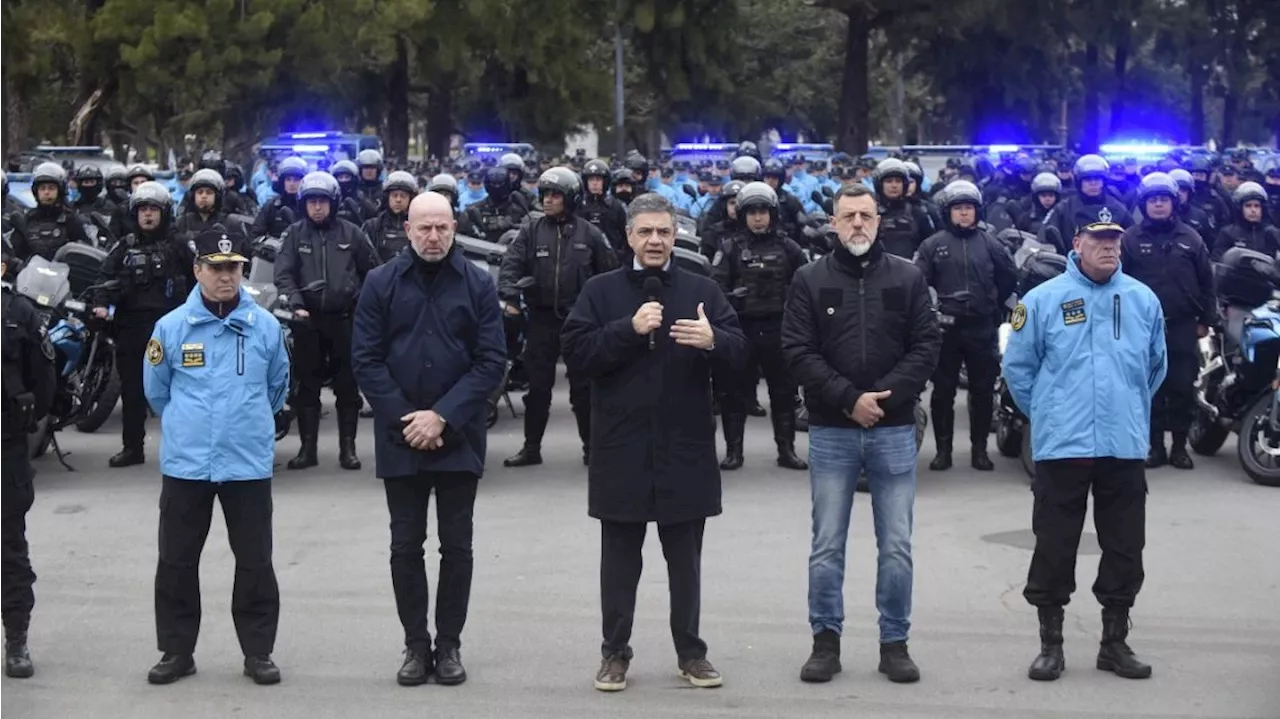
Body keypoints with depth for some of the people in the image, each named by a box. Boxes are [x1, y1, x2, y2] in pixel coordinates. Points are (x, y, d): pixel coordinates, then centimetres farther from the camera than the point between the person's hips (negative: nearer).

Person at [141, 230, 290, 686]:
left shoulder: (266, 326, -3)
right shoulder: (171, 327, -3)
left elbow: (277, 387, 13)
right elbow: (157, 390, 11)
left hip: (249, 463, 0)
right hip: (184, 463, 1)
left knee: (255, 561, 5)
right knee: (176, 561, 7)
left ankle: (258, 652, 16)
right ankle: (176, 651, 19)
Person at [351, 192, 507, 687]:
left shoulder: (478, 284, -1)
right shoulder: (381, 284, 0)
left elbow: (491, 361, -5)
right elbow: (365, 359, -2)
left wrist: (443, 417, -13)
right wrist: (404, 419, -10)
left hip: (458, 437, 0)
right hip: (400, 438, 0)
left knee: (456, 546, 6)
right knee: (406, 546, 6)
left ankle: (449, 644, 16)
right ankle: (416, 644, 16)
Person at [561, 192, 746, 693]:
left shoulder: (703, 290, 6)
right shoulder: (600, 291, 3)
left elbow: (738, 352, -2)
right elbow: (576, 354, -8)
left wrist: (713, 340, -24)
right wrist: (629, 329, -19)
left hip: (685, 447, 1)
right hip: (621, 447, -1)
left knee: (685, 558, 9)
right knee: (619, 557, 7)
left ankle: (691, 651, 19)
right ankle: (615, 652, 17)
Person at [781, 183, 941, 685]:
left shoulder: (908, 277, 5)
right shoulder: (810, 280, 2)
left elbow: (927, 345, 0)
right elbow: (798, 351, -5)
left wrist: (886, 396, -13)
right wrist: (848, 399, -14)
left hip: (894, 431, 1)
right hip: (831, 431, 0)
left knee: (896, 546, 4)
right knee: (827, 546, 4)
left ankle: (894, 642, 14)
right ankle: (826, 640, 14)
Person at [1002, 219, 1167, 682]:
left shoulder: (1143, 300, 4)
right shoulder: (1044, 299, -3)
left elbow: (1155, 365, 18)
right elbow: (1018, 366, 4)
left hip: (1126, 446, 3)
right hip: (1062, 447, -2)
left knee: (1125, 548, 8)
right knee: (1054, 548, 2)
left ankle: (1115, 642, 20)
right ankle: (1050, 644, 13)